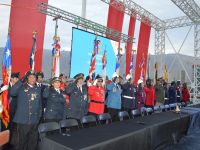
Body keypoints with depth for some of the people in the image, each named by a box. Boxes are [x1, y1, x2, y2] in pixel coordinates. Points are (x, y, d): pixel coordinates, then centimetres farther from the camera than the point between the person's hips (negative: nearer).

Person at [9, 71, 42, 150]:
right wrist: (21, 81, -23)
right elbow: (12, 93, -22)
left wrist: (39, 115, 10)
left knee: (33, 141, 14)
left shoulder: (38, 89, 10)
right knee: (22, 141, 8)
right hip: (23, 120, -4)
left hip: (35, 120, 4)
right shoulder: (21, 87, -2)